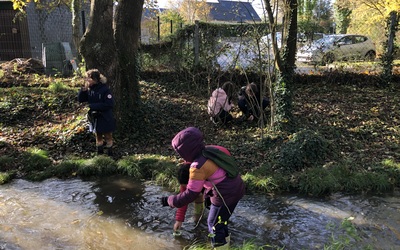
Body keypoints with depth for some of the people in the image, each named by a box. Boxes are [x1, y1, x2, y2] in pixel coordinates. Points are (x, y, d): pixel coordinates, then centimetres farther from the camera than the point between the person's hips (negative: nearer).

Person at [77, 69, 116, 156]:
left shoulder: (105, 89, -20)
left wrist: (92, 106, -21)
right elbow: (80, 100, 3)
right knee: (98, 137, 17)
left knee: (108, 137, 10)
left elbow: (109, 105, -24)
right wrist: (83, 90, -16)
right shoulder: (89, 89, -1)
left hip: (105, 119, -6)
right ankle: (99, 153, 29)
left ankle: (110, 154, 22)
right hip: (94, 118, 6)